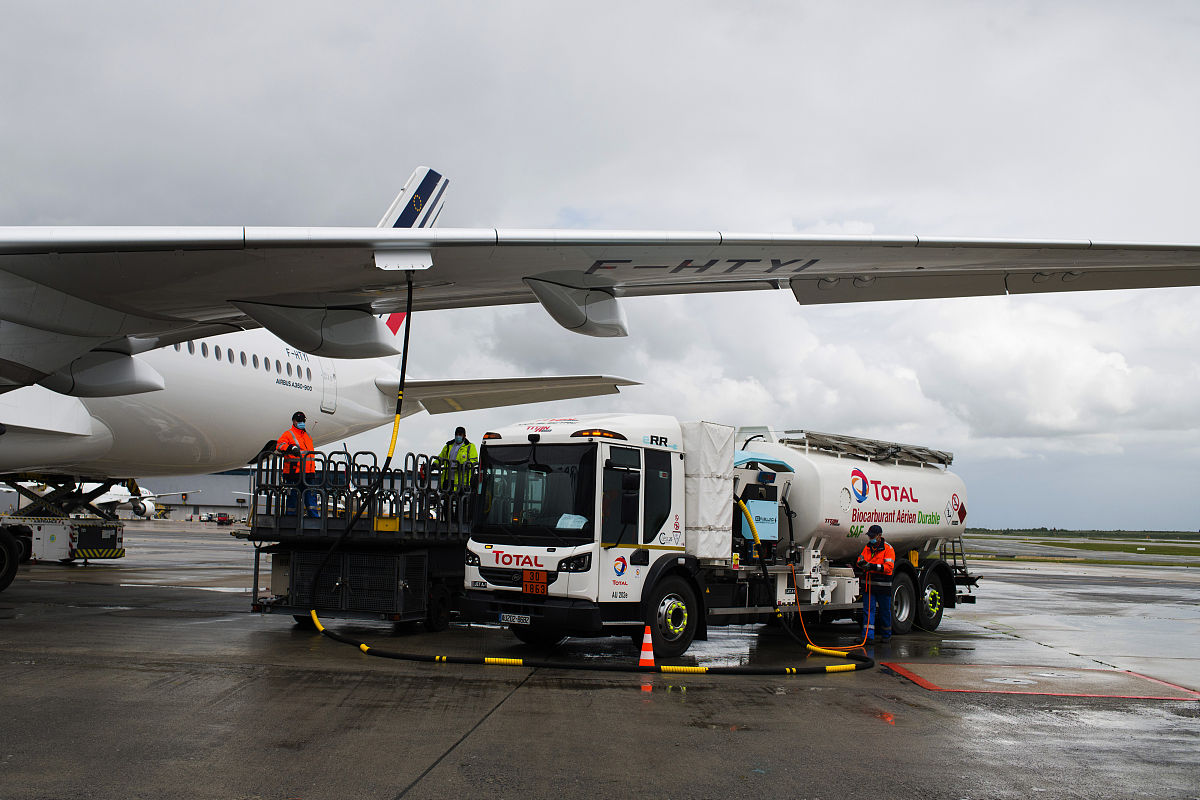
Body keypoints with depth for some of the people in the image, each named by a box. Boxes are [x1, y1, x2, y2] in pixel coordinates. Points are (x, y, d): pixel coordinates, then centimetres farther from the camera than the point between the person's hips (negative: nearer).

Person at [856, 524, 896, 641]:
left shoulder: (888, 549, -5)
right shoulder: (868, 548, 13)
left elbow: (889, 566, -15)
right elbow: (860, 562, 17)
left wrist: (873, 566, -25)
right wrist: (861, 562, -8)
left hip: (883, 586, -4)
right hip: (869, 584, 4)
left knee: (884, 611, 9)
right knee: (868, 610, -4)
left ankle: (886, 635, 24)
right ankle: (868, 635, -6)